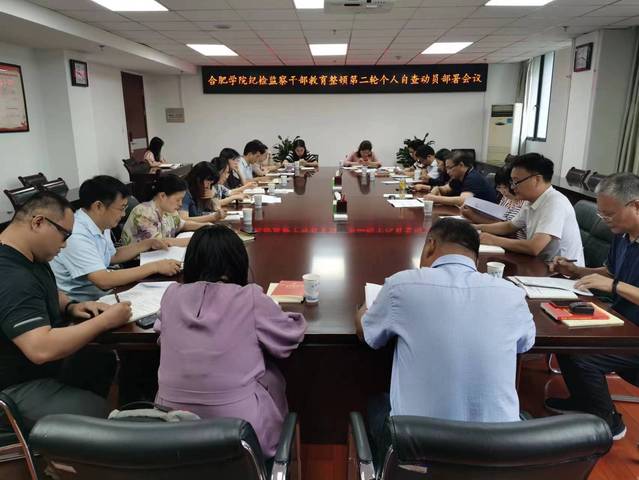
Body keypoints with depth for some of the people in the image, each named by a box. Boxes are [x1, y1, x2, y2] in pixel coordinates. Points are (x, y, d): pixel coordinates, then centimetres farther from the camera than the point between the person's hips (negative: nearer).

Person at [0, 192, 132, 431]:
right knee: (105, 417, -18)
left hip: (42, 366, 10)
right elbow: (41, 349, -39)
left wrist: (70, 307, 0)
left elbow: (48, 294, 22)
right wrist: (105, 321, -28)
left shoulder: (29, 257, 3)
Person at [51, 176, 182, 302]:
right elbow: (104, 281, -30)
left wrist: (147, 244, 10)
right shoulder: (76, 236, -24)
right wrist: (154, 267, -25)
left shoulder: (101, 225, 5)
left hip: (101, 295, 8)